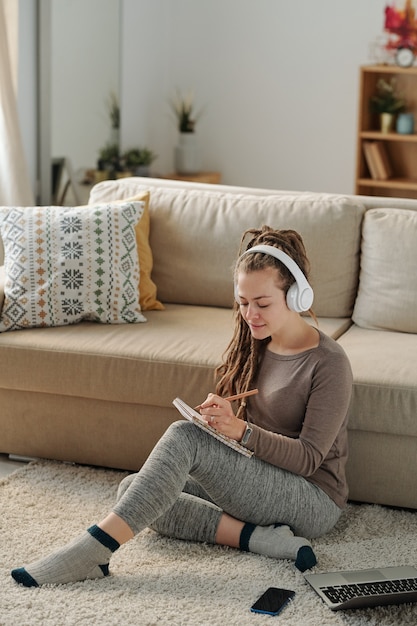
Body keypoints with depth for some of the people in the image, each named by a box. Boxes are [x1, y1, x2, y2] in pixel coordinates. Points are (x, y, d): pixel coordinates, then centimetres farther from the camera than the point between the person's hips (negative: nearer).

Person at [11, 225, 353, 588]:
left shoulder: (329, 363, -15)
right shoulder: (254, 343, 7)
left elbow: (309, 458, -16)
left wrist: (240, 430, -29)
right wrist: (219, 419, -11)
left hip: (314, 501, -8)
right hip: (255, 480, 8)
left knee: (185, 436, -27)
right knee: (132, 489, -9)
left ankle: (93, 551, -31)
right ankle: (257, 537, -19)